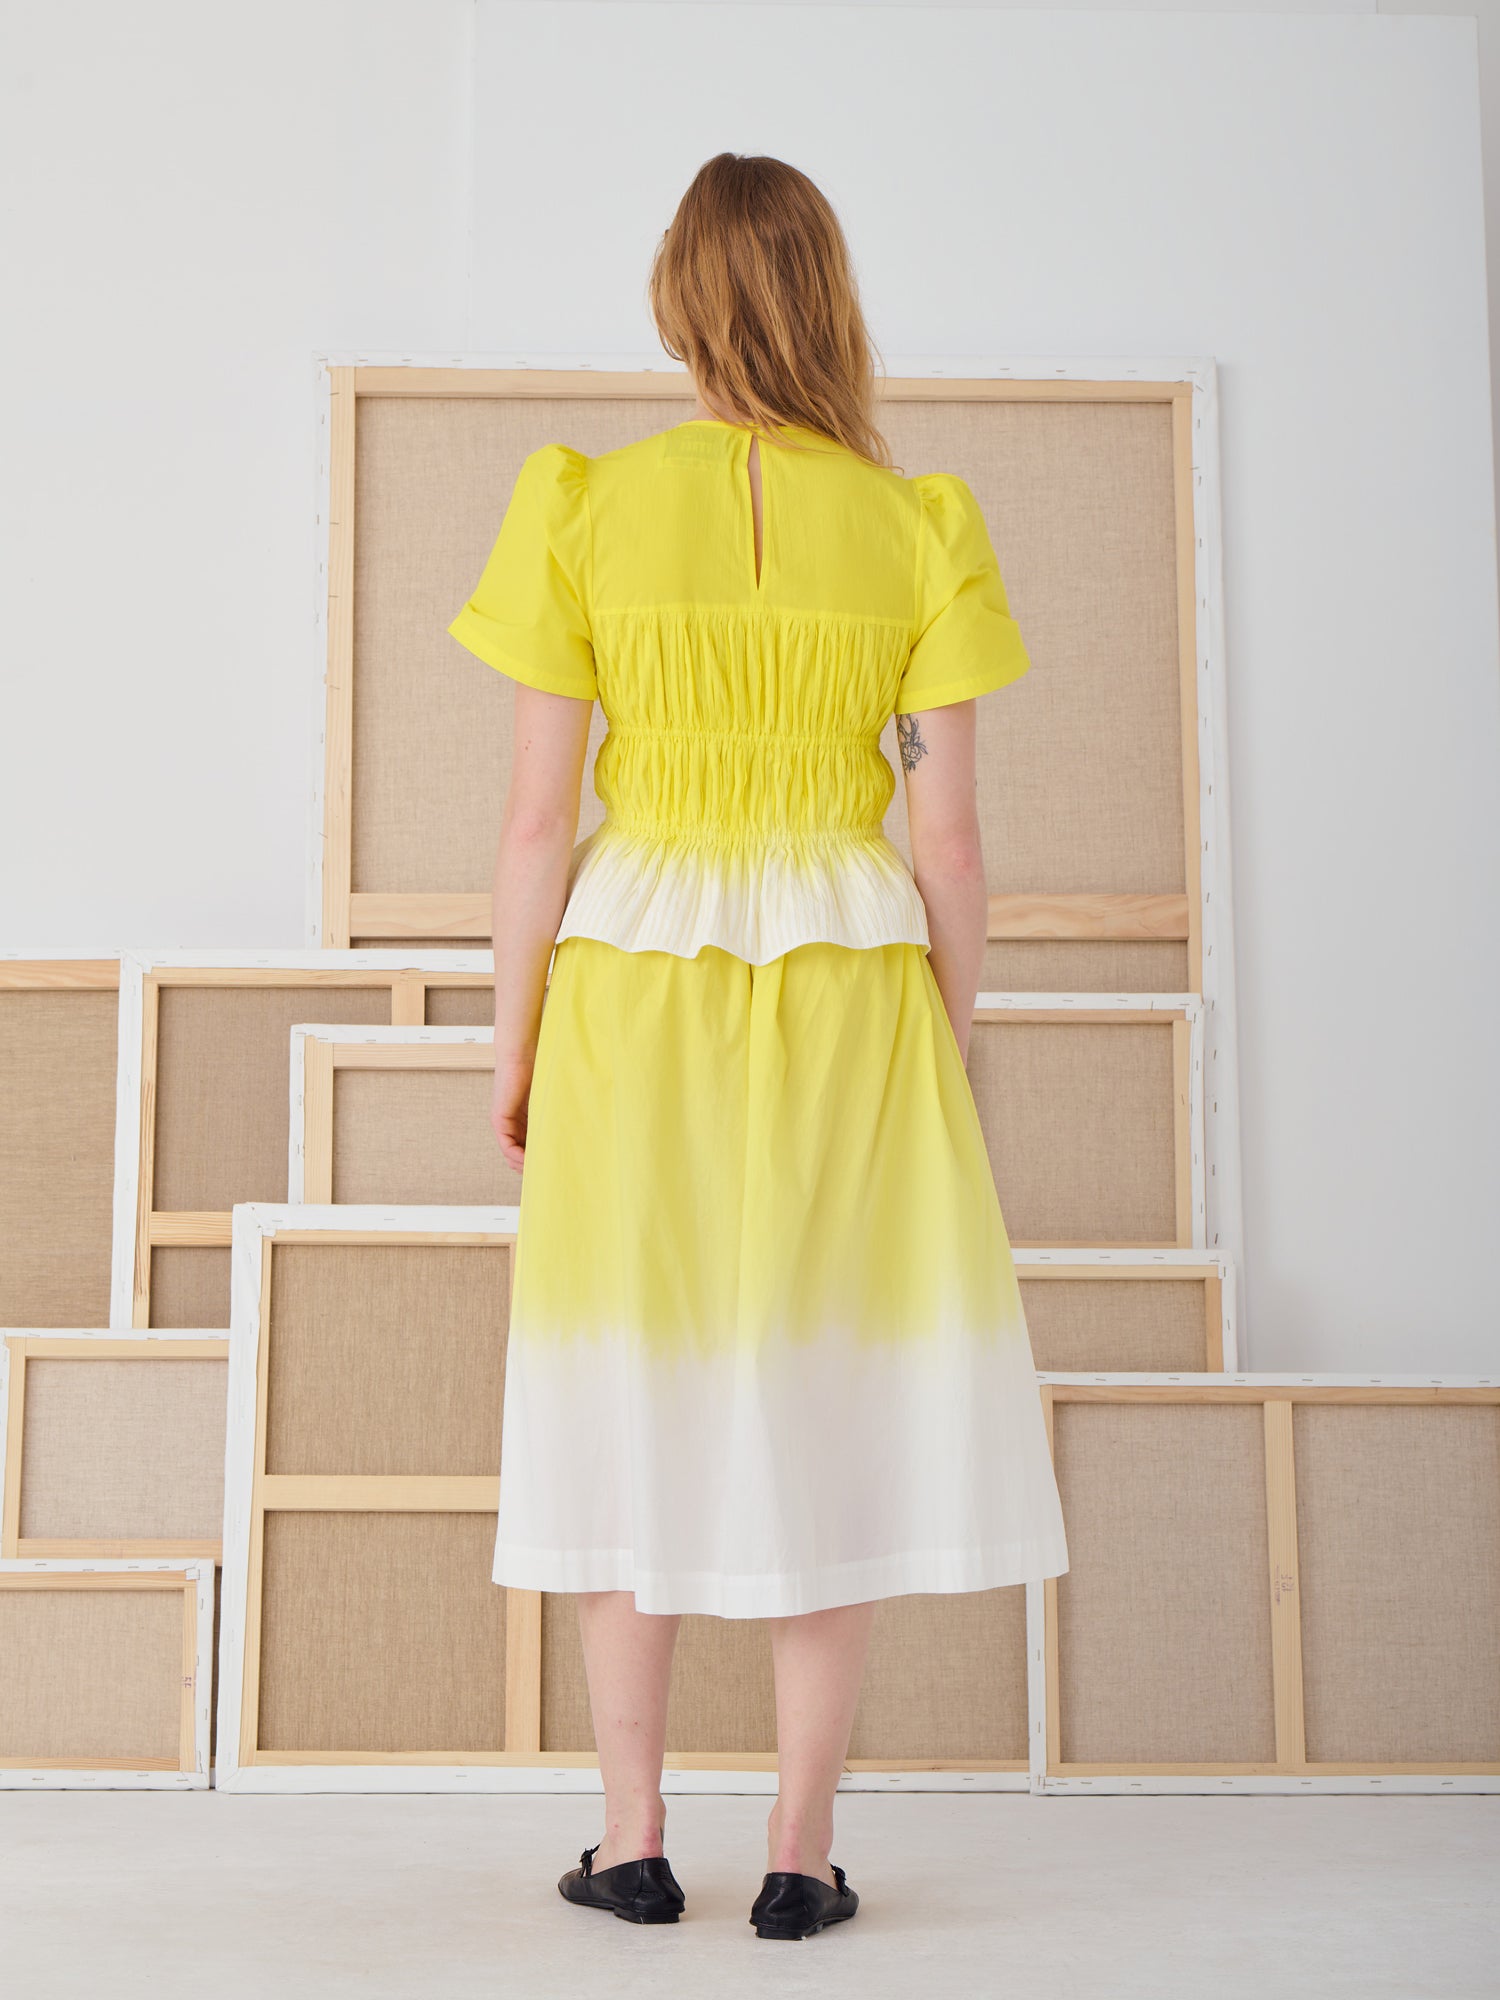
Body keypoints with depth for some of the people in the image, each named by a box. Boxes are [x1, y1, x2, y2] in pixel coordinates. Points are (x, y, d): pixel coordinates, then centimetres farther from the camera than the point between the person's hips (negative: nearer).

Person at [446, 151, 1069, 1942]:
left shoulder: (587, 510, -2)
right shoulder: (914, 529, 0)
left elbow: (538, 817, -4)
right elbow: (949, 833, -2)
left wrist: (513, 1048, 5)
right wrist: (948, 1048, 9)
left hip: (634, 995, 0)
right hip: (849, 997, 0)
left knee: (642, 1402, 10)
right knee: (831, 1407, 8)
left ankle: (632, 1843, 17)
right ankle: (802, 1849, 13)